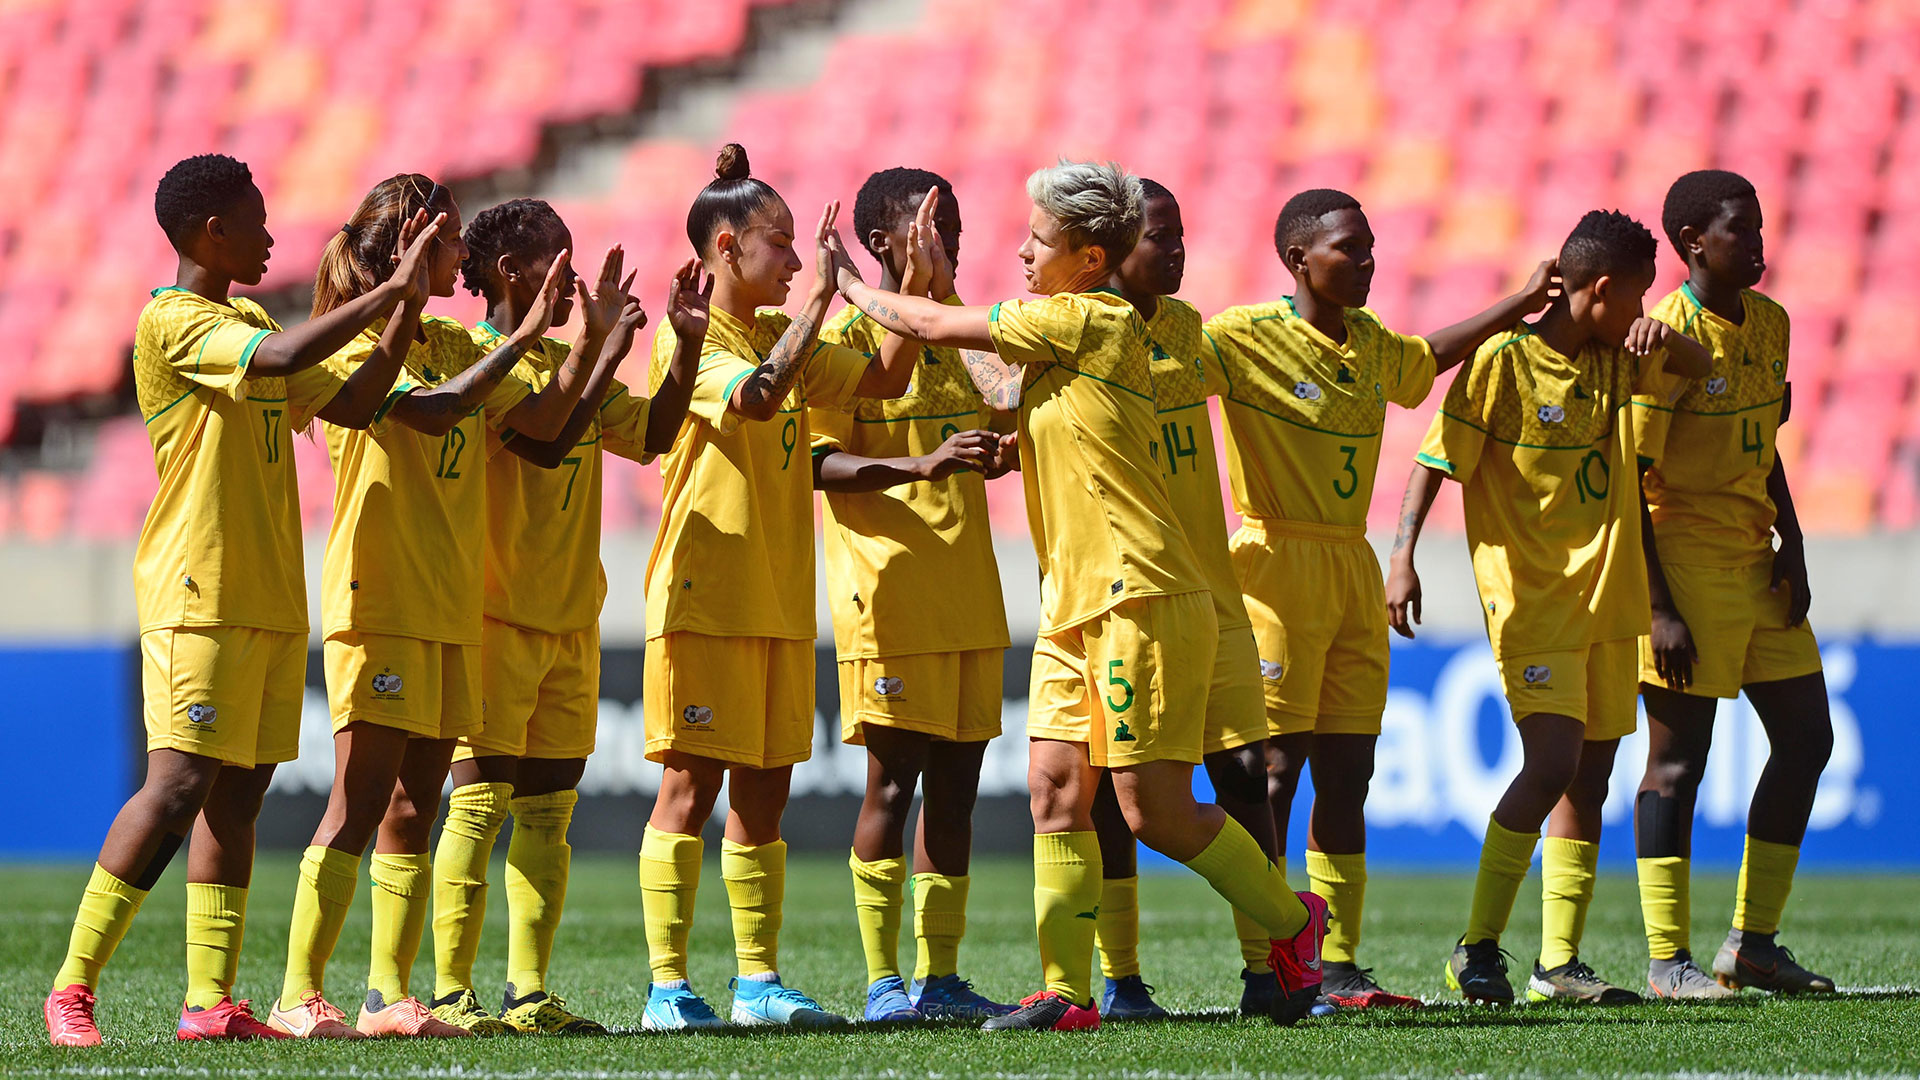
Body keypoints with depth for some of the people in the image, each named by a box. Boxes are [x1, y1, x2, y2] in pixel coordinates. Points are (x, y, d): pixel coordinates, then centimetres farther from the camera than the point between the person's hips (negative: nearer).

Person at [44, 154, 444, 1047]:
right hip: (200, 596, -9)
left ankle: (210, 1002, 4)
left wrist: (402, 308, 8)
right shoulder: (172, 323, -10)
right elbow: (282, 359, -27)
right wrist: (389, 293, -20)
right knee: (179, 785, -14)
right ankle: (72, 989, -10)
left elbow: (350, 406, 19)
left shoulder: (249, 324, 18)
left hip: (273, 598, 9)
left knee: (240, 795, 4)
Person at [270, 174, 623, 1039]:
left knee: (413, 811, 7)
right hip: (380, 602, -8)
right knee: (359, 806, -12)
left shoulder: (453, 345, 16)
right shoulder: (360, 343, -7)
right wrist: (524, 337, -21)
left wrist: (590, 342, 2)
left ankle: (388, 996, 9)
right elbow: (432, 411, -23)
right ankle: (299, 995, -12)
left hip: (447, 606, 8)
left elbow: (540, 421, 12)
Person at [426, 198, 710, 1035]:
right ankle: (450, 992, -8)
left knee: (547, 811, 7)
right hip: (496, 617, -8)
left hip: (568, 618, 8)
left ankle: (529, 992, 10)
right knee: (481, 802, -9)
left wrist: (688, 344, 3)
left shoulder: (567, 361, 14)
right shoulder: (478, 361, -11)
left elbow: (651, 436, 12)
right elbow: (544, 442, -25)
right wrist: (609, 352, -22)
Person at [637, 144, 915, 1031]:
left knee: (765, 788, 9)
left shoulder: (783, 335, 15)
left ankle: (758, 979, 14)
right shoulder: (690, 337, -9)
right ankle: (668, 985, -6)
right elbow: (755, 395, -26)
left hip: (778, 603, 8)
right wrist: (821, 298, -22)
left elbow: (882, 380, 12)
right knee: (691, 784, -7)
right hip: (701, 593, -7)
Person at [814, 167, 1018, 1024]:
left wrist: (1010, 447, 11)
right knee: (893, 781, -7)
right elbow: (819, 462, -16)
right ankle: (883, 980, -3)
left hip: (966, 596, 7)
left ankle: (941, 977, 9)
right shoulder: (847, 335, -6)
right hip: (887, 592, -7)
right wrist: (922, 464, -27)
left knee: (956, 781, 5)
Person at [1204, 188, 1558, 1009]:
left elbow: (1425, 359, 34)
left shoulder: (1368, 343, 13)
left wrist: (1518, 307, 36)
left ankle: (1339, 969, 8)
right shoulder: (1245, 338, -9)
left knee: (1346, 776, 6)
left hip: (1352, 571, 7)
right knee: (1275, 770, -8)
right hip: (1277, 564, -7)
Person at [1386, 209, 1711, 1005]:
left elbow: (1697, 367, 19)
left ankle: (1558, 964, 9)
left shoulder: (1617, 359, 8)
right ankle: (1477, 950, -10)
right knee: (1552, 762, -19)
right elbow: (1436, 461, -9)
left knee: (1590, 777, 5)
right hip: (1531, 598, -7)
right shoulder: (1503, 360, -10)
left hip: (1606, 597, 7)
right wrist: (1403, 557, -20)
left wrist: (1662, 338, -5)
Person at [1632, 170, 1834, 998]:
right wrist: (1658, 609, -19)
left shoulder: (1769, 324, 10)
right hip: (1683, 564, -8)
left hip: (1755, 562, 8)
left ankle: (1753, 944, 14)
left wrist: (1791, 540, 6)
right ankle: (1668, 959, 2)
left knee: (1806, 739, 7)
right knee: (1678, 757, -4)